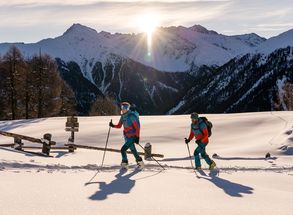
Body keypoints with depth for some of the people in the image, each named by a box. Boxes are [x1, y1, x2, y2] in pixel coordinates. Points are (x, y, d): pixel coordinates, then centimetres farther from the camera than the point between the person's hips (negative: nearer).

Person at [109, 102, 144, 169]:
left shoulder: (132, 116, -19)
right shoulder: (123, 116, 4)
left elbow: (137, 127, -18)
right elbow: (119, 126, 9)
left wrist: (137, 137, -21)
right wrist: (113, 125, -9)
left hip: (132, 136, -8)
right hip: (126, 136, 8)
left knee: (123, 149, -13)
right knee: (132, 150, 18)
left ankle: (124, 163, 4)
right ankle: (139, 161, 35)